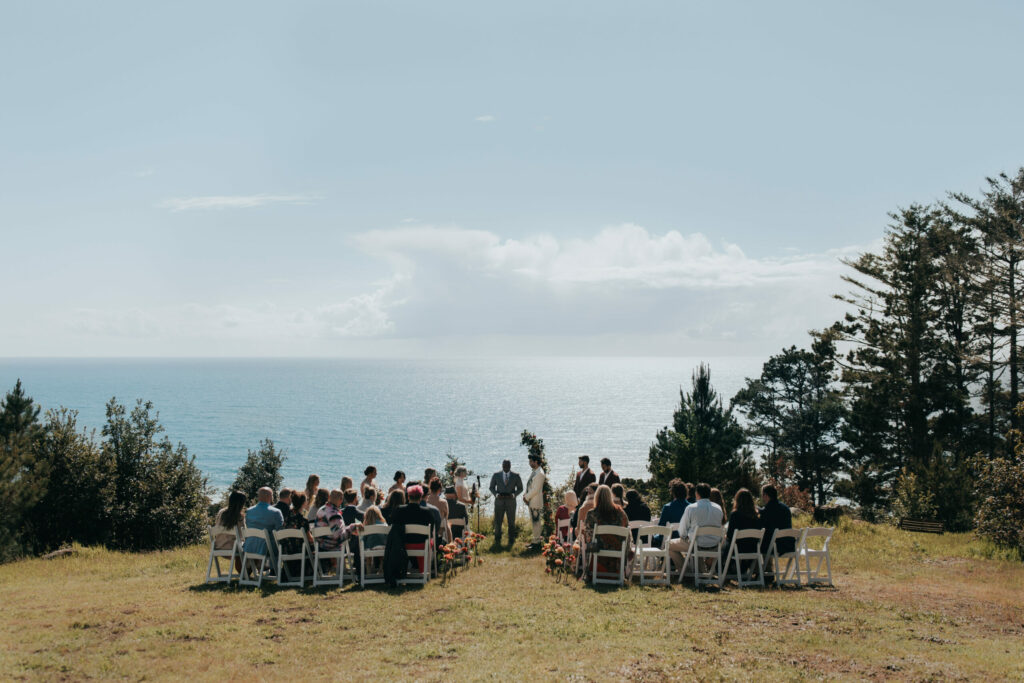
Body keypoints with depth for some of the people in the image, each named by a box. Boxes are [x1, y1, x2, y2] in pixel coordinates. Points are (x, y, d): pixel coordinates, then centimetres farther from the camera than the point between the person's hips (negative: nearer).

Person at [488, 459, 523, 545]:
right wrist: (496, 494, -13)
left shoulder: (516, 476, -1)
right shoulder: (496, 475, 0)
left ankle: (511, 539, 18)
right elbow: (492, 487, 7)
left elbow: (520, 488, 5)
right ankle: (497, 540, 12)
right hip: (499, 501, 0)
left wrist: (514, 494, -13)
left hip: (511, 501, 0)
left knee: (511, 521, 5)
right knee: (498, 521, -1)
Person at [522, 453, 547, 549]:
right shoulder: (533, 471, 12)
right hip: (531, 501, 10)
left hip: (536, 502, -10)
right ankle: (535, 540, 24)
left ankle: (537, 542, 2)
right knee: (533, 521, 16)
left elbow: (535, 489, -20)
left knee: (536, 522, -3)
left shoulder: (539, 474, -18)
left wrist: (526, 497, -12)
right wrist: (525, 495, 5)